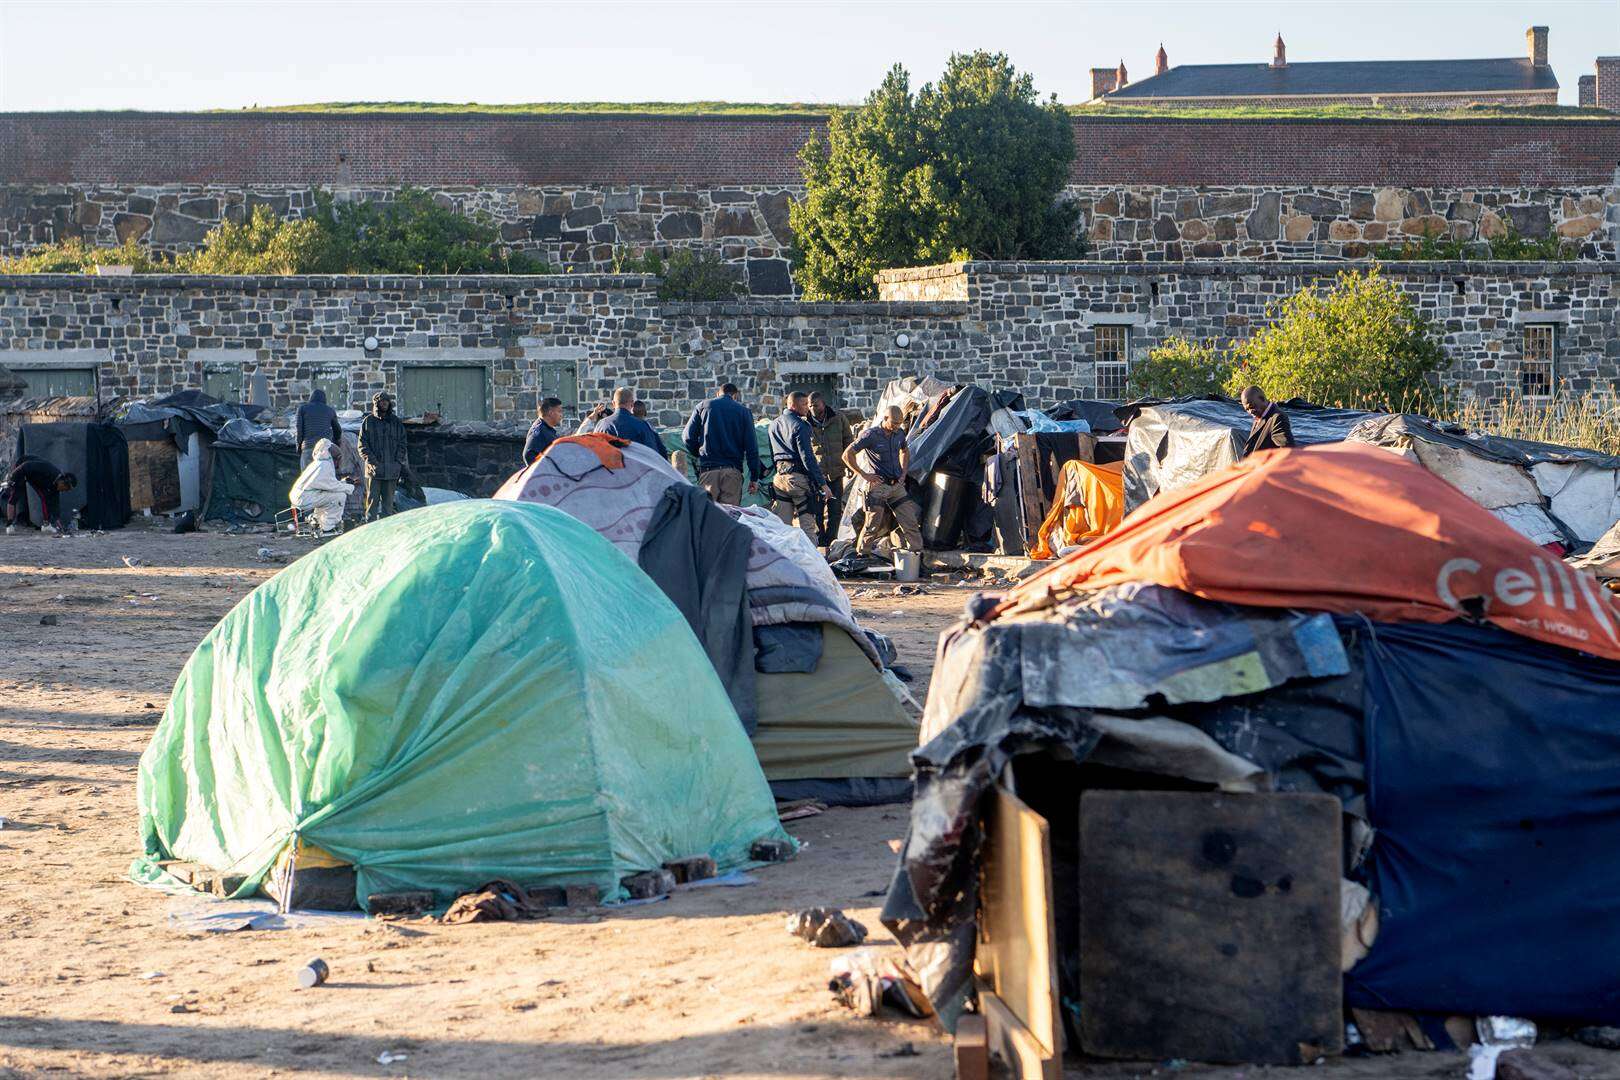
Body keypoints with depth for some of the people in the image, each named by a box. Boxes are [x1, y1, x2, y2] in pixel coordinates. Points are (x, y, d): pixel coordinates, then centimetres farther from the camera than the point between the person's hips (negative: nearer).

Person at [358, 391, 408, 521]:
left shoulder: (397, 422, 12)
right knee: (372, 500, -3)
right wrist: (372, 461, -10)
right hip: (373, 469, -2)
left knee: (388, 501, 6)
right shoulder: (368, 421, 4)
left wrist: (398, 462, -1)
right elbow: (362, 445, 1)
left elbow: (402, 444, 13)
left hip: (392, 470, 2)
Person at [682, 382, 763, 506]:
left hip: (708, 469, 0)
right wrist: (754, 477, 7)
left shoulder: (703, 406, 11)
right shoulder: (743, 411, 9)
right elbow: (751, 446, 4)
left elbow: (688, 437, 5)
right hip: (733, 470, 0)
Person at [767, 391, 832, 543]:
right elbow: (807, 458, -15)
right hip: (799, 477, -6)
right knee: (807, 525, -2)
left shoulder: (774, 424, 14)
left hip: (779, 477, 6)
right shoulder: (800, 425, -10)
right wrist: (822, 483, -13)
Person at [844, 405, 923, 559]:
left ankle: (917, 552, 8)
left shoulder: (899, 433, 5)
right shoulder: (871, 435, -13)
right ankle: (861, 554, 9)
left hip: (897, 485, 6)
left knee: (910, 521, 2)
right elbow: (847, 455, -12)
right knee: (873, 524, -4)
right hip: (878, 485, -5)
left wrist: (903, 473, 15)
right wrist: (863, 474, -11)